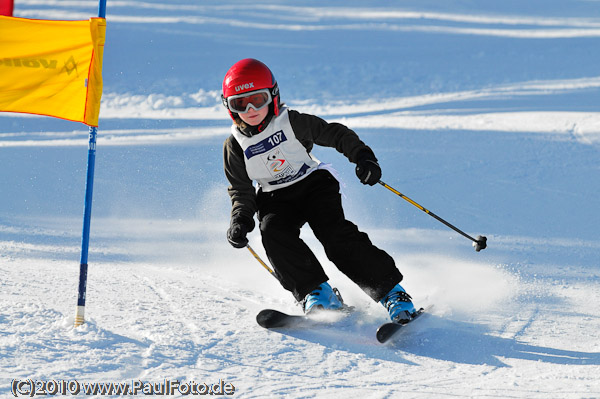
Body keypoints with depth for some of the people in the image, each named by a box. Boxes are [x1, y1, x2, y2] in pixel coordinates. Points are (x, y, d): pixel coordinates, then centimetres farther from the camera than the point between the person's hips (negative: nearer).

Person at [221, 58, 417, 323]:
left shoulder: (292, 122, -12)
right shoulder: (235, 147, -5)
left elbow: (335, 134, -5)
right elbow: (241, 191, 4)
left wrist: (362, 156, -19)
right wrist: (240, 219, -14)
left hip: (314, 184, -2)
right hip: (275, 199, 3)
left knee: (335, 233, -25)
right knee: (273, 232, -30)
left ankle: (390, 290, -24)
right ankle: (316, 292, -27)